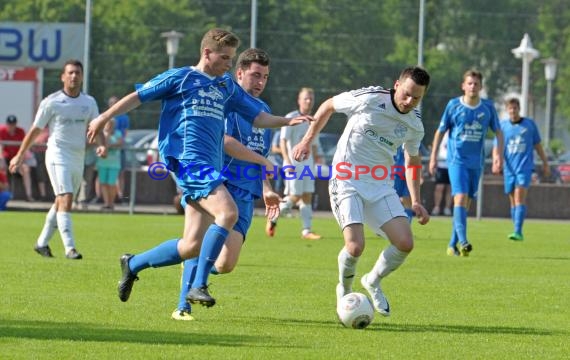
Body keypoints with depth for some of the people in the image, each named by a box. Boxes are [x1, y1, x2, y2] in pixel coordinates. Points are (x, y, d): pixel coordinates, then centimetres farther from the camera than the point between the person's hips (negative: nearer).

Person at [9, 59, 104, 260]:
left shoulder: (89, 103, 8)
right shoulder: (51, 102, -5)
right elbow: (35, 131, 2)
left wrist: (102, 145, -16)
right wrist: (20, 156, 7)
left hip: (78, 159, 6)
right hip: (57, 156, -6)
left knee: (60, 204, 13)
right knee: (66, 200, -19)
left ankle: (42, 243, 26)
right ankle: (69, 248, -24)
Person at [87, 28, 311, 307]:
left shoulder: (227, 87, 21)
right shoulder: (180, 78, 3)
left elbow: (258, 117, 22)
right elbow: (138, 96, 8)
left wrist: (287, 121, 5)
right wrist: (104, 118, 8)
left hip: (210, 167, 7)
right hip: (188, 159, -7)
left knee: (192, 246, 2)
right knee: (227, 213, -27)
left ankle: (133, 264, 22)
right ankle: (198, 286, -24)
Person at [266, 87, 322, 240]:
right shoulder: (291, 118, -7)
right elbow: (283, 141, -13)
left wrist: (316, 162, 20)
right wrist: (287, 161, -23)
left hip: (308, 164, 6)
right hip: (293, 164, -6)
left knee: (307, 196, 1)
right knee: (295, 196, -8)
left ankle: (306, 230, 1)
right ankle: (273, 219, 12)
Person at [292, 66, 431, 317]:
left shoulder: (415, 125, 2)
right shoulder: (369, 99, -14)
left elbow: (412, 160, 20)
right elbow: (328, 106, 3)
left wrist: (415, 202, 13)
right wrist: (307, 140, 5)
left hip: (380, 185, 5)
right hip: (346, 181, -5)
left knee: (405, 243, -12)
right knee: (355, 246, -21)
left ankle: (373, 282, 18)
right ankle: (344, 289, 12)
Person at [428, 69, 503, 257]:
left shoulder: (488, 107, 4)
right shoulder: (453, 105, -3)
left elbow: (498, 132, 12)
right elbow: (440, 131, 5)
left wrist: (499, 155, -1)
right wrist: (433, 157, 3)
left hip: (476, 162, 4)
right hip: (456, 159, -4)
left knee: (466, 202, 7)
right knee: (460, 197, -19)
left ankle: (452, 245, 16)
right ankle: (462, 242, -29)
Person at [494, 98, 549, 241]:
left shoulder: (530, 124, 5)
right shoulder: (502, 126, 6)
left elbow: (537, 145, 13)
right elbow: (497, 147, 6)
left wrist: (545, 163, 16)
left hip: (525, 167, -3)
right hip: (509, 168, 3)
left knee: (520, 198, -17)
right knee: (513, 201, 7)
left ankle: (518, 231, -24)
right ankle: (518, 233, 17)